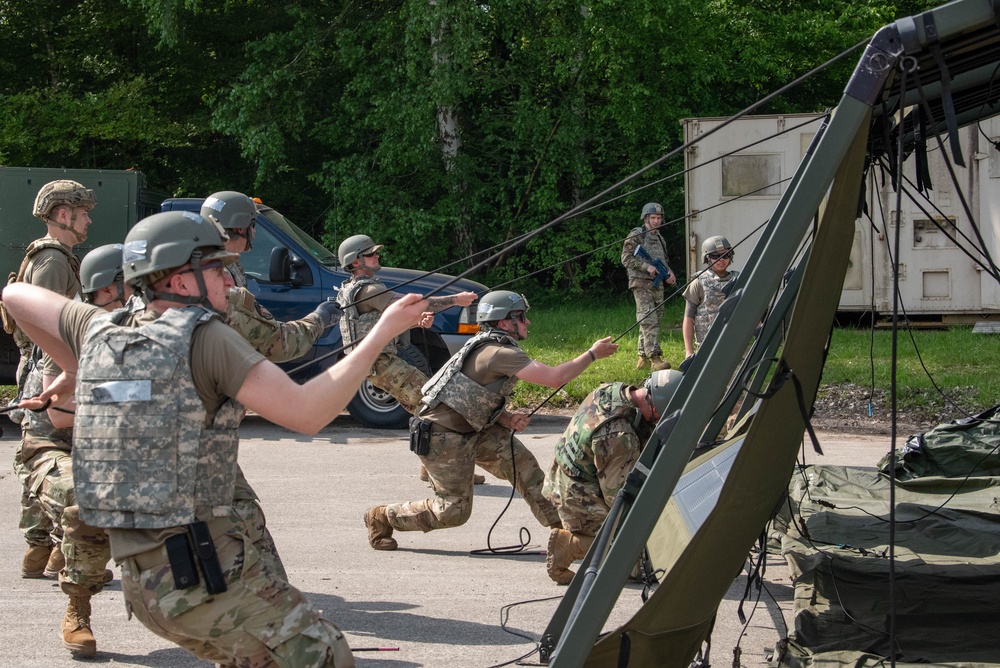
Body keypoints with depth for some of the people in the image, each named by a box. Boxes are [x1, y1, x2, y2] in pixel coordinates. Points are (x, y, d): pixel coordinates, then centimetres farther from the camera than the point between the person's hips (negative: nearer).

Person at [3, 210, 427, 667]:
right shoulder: (204, 337, -12)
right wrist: (382, 333, -14)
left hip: (139, 578, 8)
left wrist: (72, 367, 32)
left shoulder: (100, 332, 9)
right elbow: (306, 414, -19)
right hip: (201, 568, -8)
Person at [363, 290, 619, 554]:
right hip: (444, 437, -10)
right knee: (455, 510, 0)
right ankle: (382, 517, 16)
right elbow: (554, 378, -28)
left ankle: (560, 531, 3)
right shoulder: (500, 352, -23)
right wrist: (592, 354, -17)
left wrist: (508, 420, -1)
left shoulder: (490, 347, 9)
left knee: (523, 464, -2)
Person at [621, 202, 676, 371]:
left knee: (655, 320, 9)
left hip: (657, 284, 8)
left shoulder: (659, 239, 18)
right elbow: (626, 258, -13)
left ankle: (643, 357, 15)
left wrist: (669, 274, 7)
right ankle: (655, 358, -22)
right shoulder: (636, 236, -5)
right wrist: (647, 266, -22)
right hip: (641, 284, -8)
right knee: (649, 321, -15)